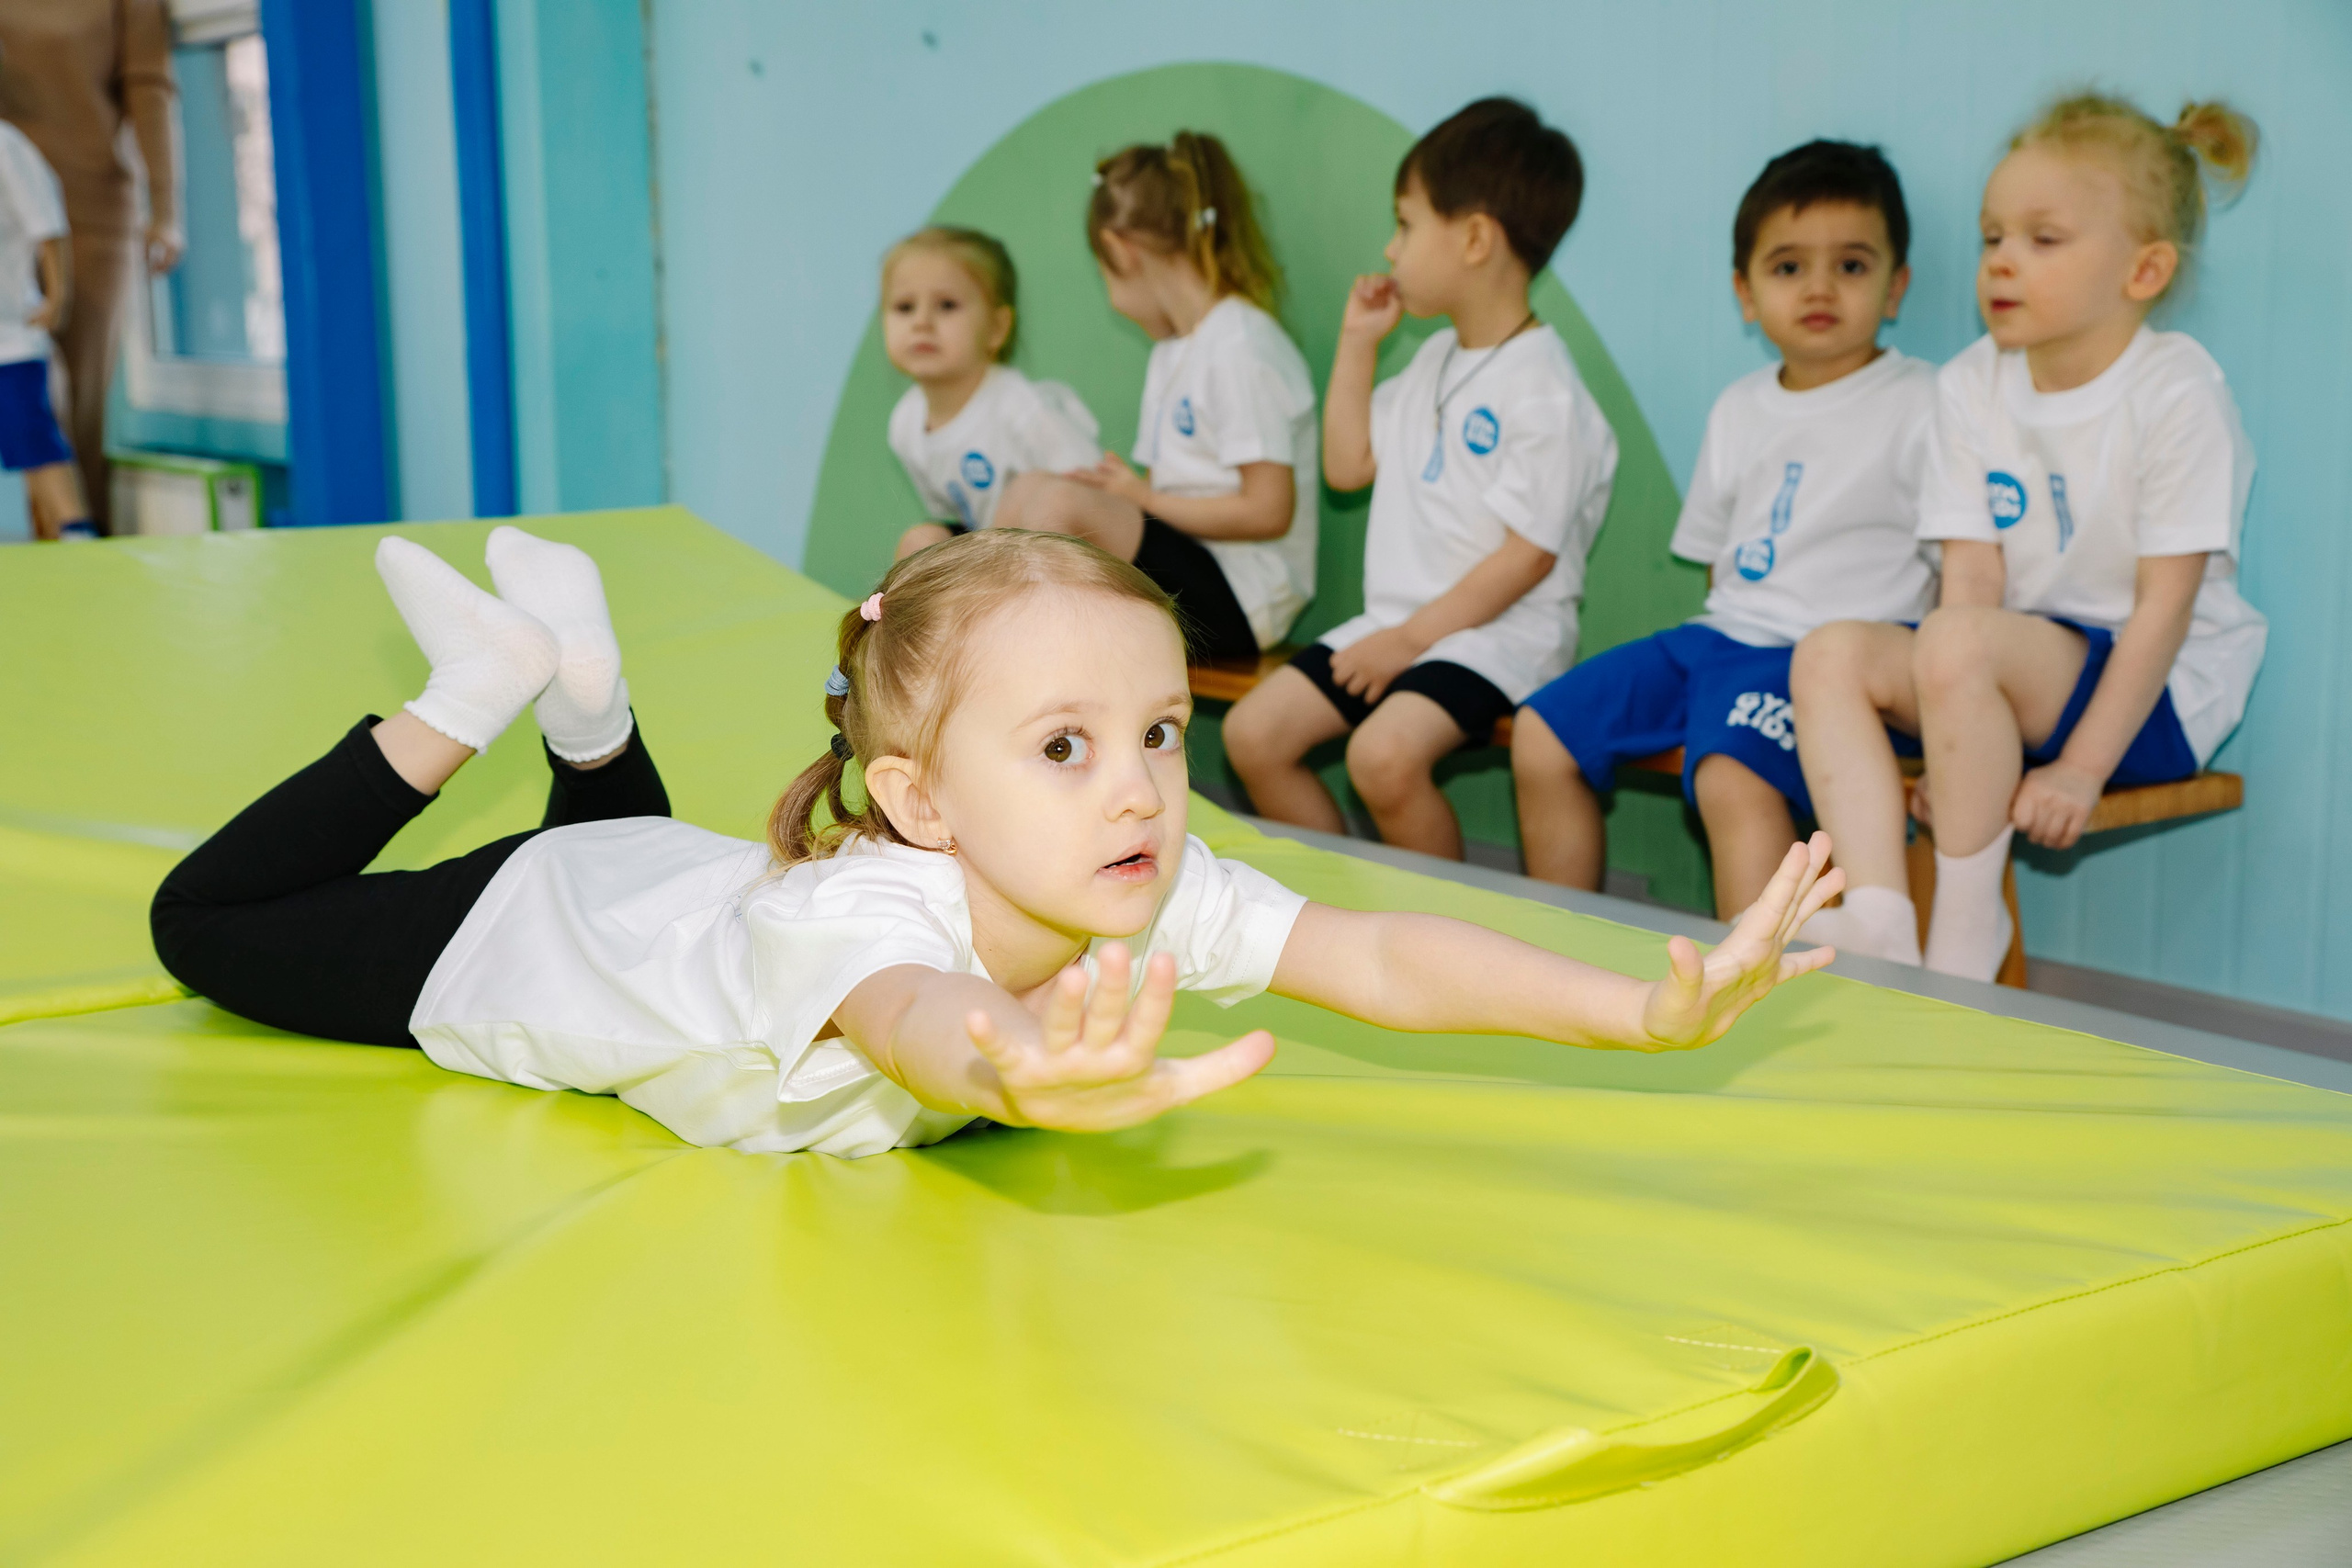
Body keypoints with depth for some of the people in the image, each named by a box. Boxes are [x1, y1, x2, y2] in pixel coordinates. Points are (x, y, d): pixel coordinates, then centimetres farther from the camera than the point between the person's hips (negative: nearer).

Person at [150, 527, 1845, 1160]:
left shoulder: (1158, 893, -33)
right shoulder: (861, 909, -50)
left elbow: (1380, 961, -42)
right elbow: (910, 1020, -73)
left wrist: (1652, 1007, -55)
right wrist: (1010, 1072, -97)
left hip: (698, 879, 5)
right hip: (524, 939, -5)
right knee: (212, 926, 15)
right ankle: (480, 692, 18)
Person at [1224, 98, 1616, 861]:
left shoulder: (1544, 389, -15)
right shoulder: (1434, 359, 13)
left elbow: (1529, 554, -18)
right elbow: (1348, 466, 19)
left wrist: (1413, 638, -18)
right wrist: (1357, 342, 13)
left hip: (1496, 630, -9)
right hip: (1398, 622, 9)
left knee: (1383, 754, -32)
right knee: (1252, 733, -2)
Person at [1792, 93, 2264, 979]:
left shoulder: (2176, 392, -12)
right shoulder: (1970, 387, 4)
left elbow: (2164, 607, -15)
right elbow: (1975, 574, -3)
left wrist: (2080, 771, -21)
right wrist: (1964, 754, -16)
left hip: (2157, 691, -6)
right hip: (2019, 670, 6)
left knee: (1958, 642, -33)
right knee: (1831, 653, -15)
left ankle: (1967, 924, -18)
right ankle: (1877, 920, -26)